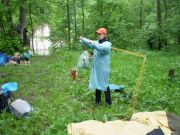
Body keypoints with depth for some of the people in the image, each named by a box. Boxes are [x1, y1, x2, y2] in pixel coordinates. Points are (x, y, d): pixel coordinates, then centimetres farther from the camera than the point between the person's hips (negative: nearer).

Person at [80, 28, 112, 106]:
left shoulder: (107, 44, -10)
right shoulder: (96, 42, 11)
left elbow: (102, 48, -32)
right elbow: (88, 44, 2)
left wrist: (92, 43, -40)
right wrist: (82, 39, -19)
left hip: (103, 68, -7)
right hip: (96, 68, 7)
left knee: (104, 84, 0)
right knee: (97, 84, 14)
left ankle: (108, 102, 13)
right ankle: (98, 100, 28)